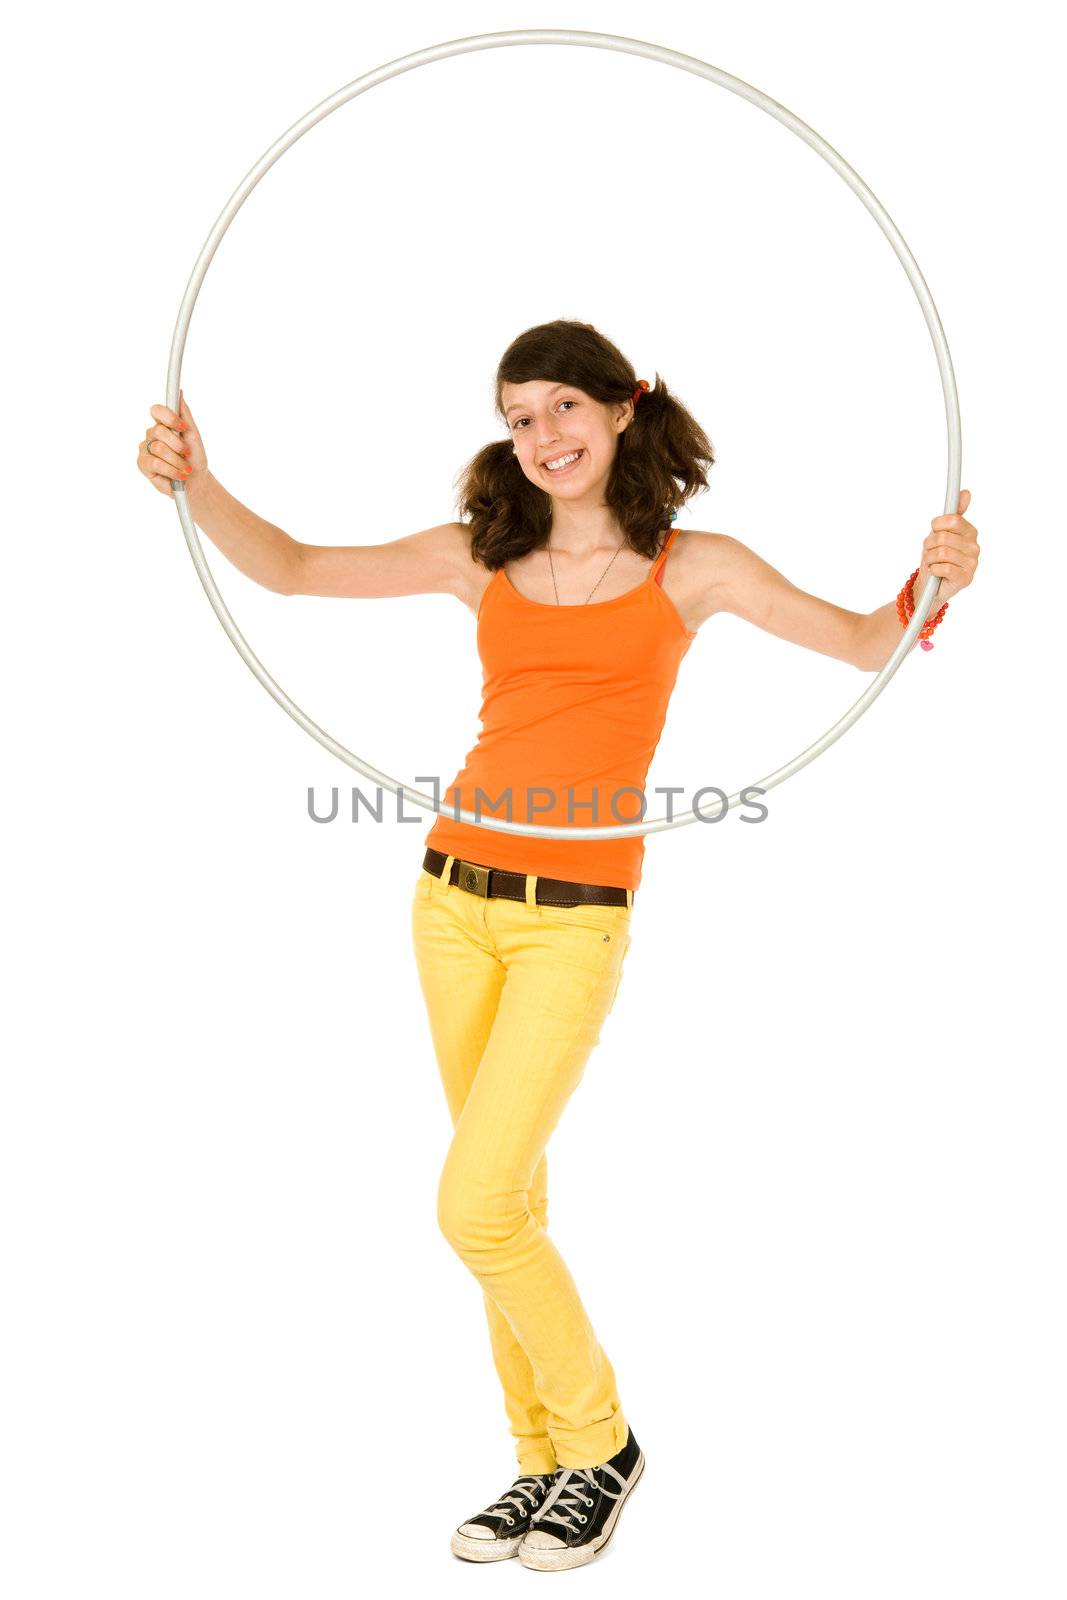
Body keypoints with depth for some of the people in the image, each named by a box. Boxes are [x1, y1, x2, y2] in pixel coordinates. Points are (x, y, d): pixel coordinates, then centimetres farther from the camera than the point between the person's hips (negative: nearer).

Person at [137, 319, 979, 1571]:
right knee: (510, 1200, 11)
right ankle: (544, 1463, 27)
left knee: (475, 1209, -9)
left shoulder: (692, 566, 2)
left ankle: (599, 1441, 15)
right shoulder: (483, 554, 8)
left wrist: (931, 585, -23)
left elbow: (865, 644, -4)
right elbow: (292, 569, 4)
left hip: (575, 916, -4)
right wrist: (197, 485, -11)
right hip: (455, 893, 4)